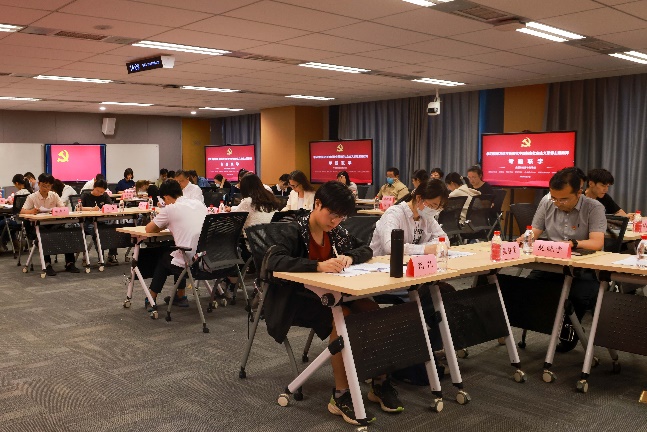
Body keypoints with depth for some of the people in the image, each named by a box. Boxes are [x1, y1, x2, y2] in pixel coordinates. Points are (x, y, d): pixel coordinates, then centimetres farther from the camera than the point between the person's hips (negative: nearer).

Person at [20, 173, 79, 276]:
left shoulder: (54, 195, 9)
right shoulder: (32, 197, 1)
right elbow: (22, 211, -9)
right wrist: (31, 211, -33)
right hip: (37, 226, -3)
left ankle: (69, 263, -15)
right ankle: (47, 264, -25)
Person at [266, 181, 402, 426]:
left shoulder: (335, 231, 5)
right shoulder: (295, 231, -15)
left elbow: (366, 250, 12)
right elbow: (275, 262, -32)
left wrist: (350, 257, -12)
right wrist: (318, 265, -42)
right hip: (297, 299, -6)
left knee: (372, 310, -18)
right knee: (343, 317, -32)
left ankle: (379, 382, -5)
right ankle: (340, 396, -23)